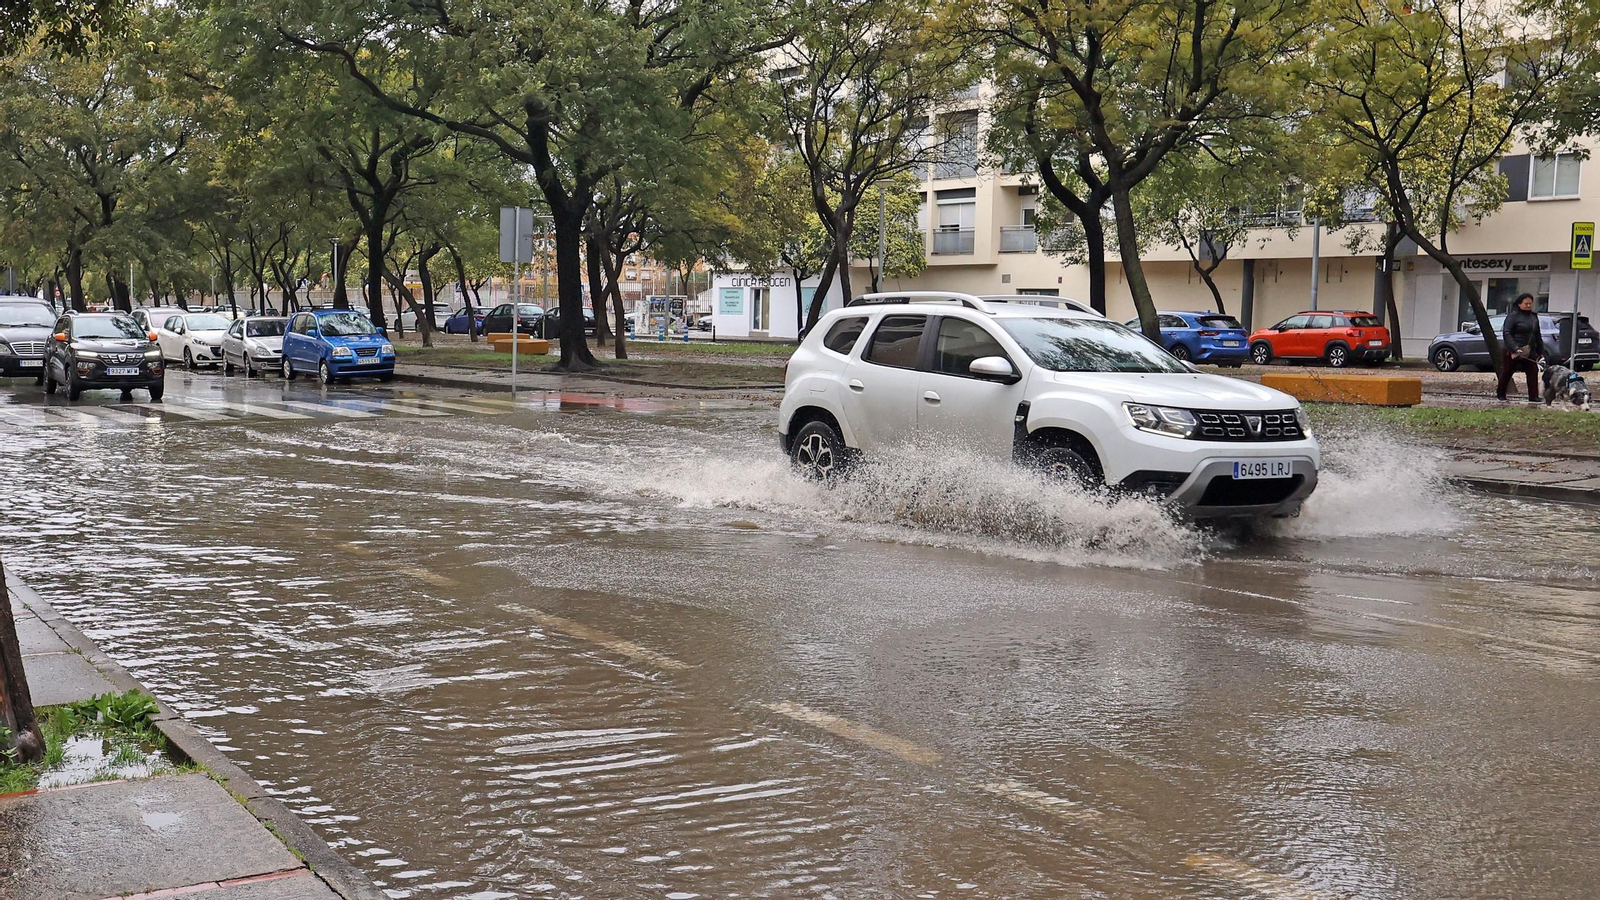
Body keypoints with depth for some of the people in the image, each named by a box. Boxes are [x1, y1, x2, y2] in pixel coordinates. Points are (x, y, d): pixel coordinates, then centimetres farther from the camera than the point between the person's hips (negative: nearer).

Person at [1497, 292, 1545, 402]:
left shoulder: (1534, 317, 14)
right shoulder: (1513, 316, -7)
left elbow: (1537, 335, 21)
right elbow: (1506, 333, -15)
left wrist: (1540, 351, 17)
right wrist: (1514, 349, -25)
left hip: (1530, 352, 6)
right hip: (1513, 352, -6)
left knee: (1533, 373, -4)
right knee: (1507, 373, 4)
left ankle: (1533, 396, -3)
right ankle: (1500, 394, 17)